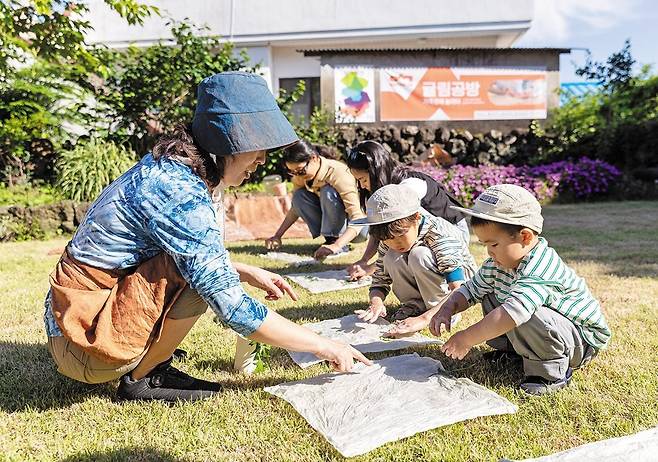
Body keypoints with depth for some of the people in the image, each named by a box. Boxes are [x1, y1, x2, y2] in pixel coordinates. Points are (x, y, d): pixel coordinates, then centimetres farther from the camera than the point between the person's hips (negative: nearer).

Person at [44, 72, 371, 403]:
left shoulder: (169, 167, 2)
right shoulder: (180, 195, -26)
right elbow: (233, 310, -25)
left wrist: (248, 273, 6)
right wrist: (322, 345, -15)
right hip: (84, 344, -9)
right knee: (196, 271, -24)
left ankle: (142, 361, 8)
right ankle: (141, 377, -4)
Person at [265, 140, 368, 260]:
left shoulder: (337, 173, -29)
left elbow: (358, 218, -35)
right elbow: (296, 207, 5)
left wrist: (336, 246, -47)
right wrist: (277, 236, -6)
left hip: (357, 228, -6)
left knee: (328, 192, -30)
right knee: (298, 196, -14)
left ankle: (334, 240, -17)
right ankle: (331, 238, -8)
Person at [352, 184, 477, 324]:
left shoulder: (440, 235, -32)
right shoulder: (389, 240, -16)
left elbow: (458, 291, -38)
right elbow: (379, 281, -9)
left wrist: (424, 318, -49)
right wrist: (376, 302, -33)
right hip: (425, 286, 4)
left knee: (418, 255, -33)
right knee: (391, 258, -25)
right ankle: (416, 304, -7)